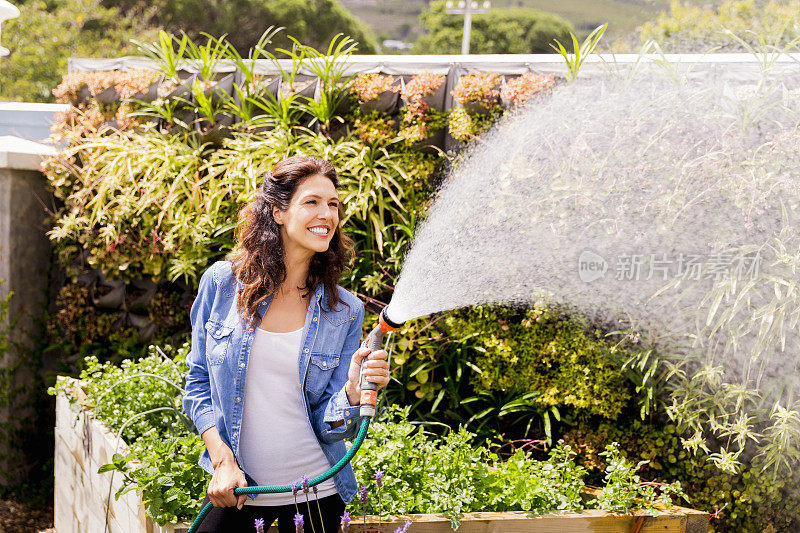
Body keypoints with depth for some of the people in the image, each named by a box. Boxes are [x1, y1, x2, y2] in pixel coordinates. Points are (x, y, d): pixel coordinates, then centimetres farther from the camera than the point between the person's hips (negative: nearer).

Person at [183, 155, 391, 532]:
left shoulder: (345, 311, -4)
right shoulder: (221, 282, -5)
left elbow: (329, 425, -5)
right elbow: (198, 382, 2)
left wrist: (354, 391, -25)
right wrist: (222, 459, -10)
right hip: (236, 488, 0)